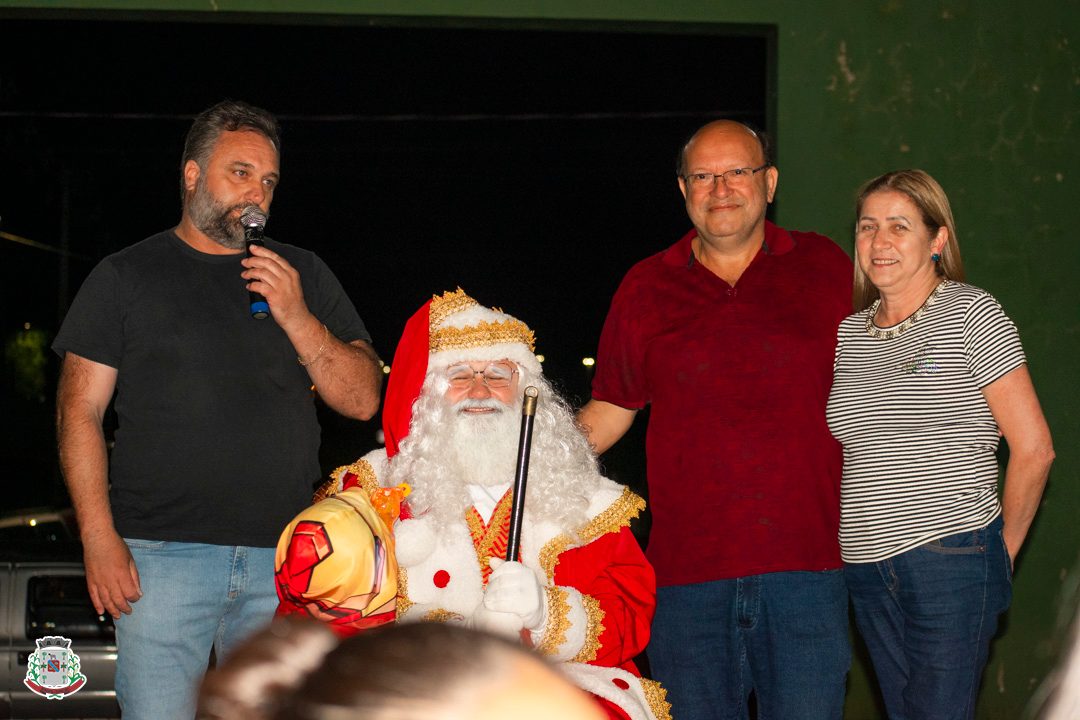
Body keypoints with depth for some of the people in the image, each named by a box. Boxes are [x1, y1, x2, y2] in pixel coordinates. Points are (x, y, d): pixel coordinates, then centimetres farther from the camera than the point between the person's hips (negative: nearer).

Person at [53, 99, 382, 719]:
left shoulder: (304, 275, 15)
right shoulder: (126, 277, 8)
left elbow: (363, 400, 9)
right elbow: (80, 411, 4)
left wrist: (297, 319, -6)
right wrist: (100, 539, -7)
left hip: (285, 560, 3)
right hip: (162, 554, -2)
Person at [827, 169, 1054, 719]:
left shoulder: (971, 313, -4)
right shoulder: (848, 333, 12)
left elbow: (1033, 448, -5)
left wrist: (1003, 552, 1)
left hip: (952, 561, -6)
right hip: (866, 569, 6)